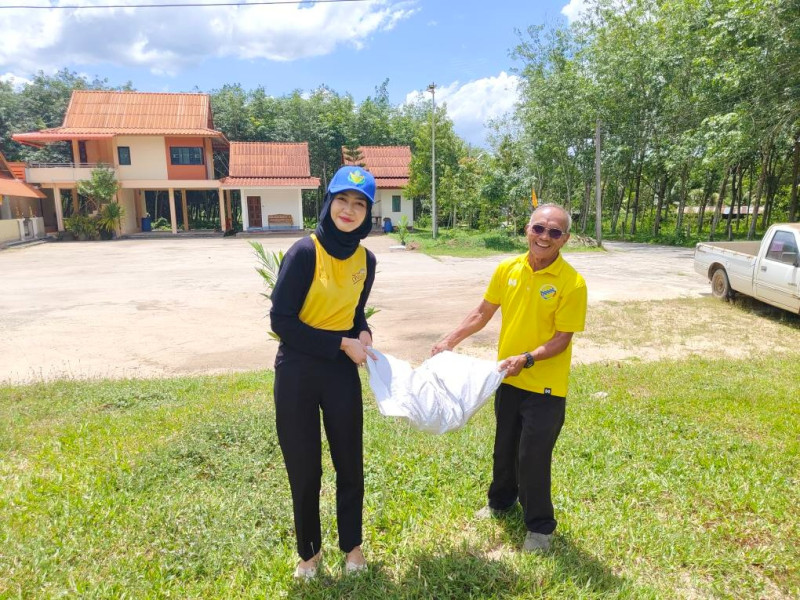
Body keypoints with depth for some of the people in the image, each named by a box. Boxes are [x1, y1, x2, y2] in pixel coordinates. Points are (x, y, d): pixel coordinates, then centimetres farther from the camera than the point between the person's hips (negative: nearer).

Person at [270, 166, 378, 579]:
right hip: (297, 373, -4)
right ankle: (309, 551, 37)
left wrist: (364, 334, -5)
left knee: (349, 463, 15)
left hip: (342, 372, 4)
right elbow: (281, 321, -17)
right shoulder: (305, 252, -17)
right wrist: (342, 344, -16)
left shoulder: (365, 260, 0)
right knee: (304, 468, 12)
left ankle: (352, 544, 40)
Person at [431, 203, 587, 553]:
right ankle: (501, 501, 47)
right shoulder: (507, 269, -3)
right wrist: (450, 341, 1)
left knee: (533, 457, 3)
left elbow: (562, 339, -16)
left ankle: (540, 526, 28)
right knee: (505, 448, 21)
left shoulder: (572, 283, -17)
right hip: (508, 380, 5)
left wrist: (527, 359, -30)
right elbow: (482, 314, 6)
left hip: (545, 386, -5)